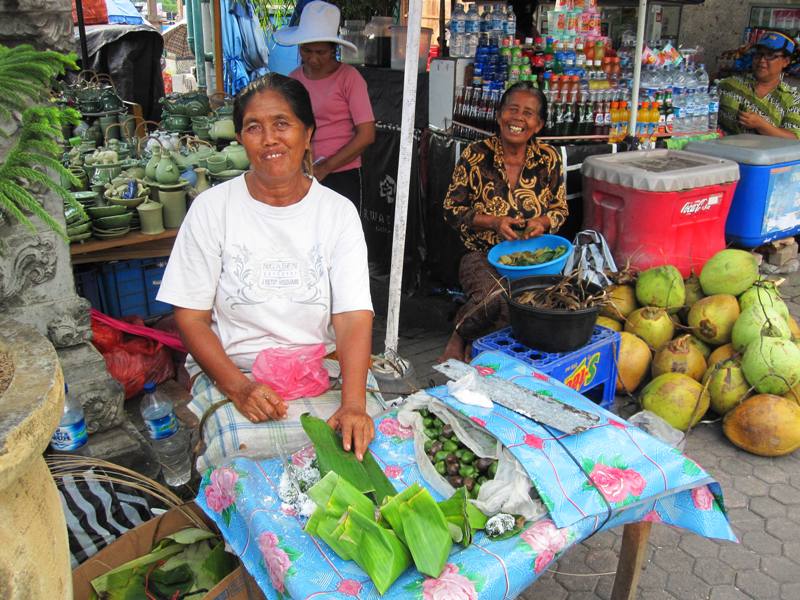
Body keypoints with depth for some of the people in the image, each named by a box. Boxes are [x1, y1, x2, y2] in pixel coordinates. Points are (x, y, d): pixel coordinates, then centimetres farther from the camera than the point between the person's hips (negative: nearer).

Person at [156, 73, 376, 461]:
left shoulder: (337, 212, -1)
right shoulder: (212, 208, -2)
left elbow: (354, 317, -10)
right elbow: (191, 317, -4)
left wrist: (353, 403, -27)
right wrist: (239, 388, -20)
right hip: (228, 372, -1)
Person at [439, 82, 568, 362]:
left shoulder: (548, 159, 5)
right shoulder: (476, 155, -1)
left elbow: (560, 208, 14)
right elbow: (452, 209, 1)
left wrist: (542, 222, -9)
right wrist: (493, 222, -14)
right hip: (482, 255, -2)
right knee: (493, 298, -35)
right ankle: (459, 335, -3)